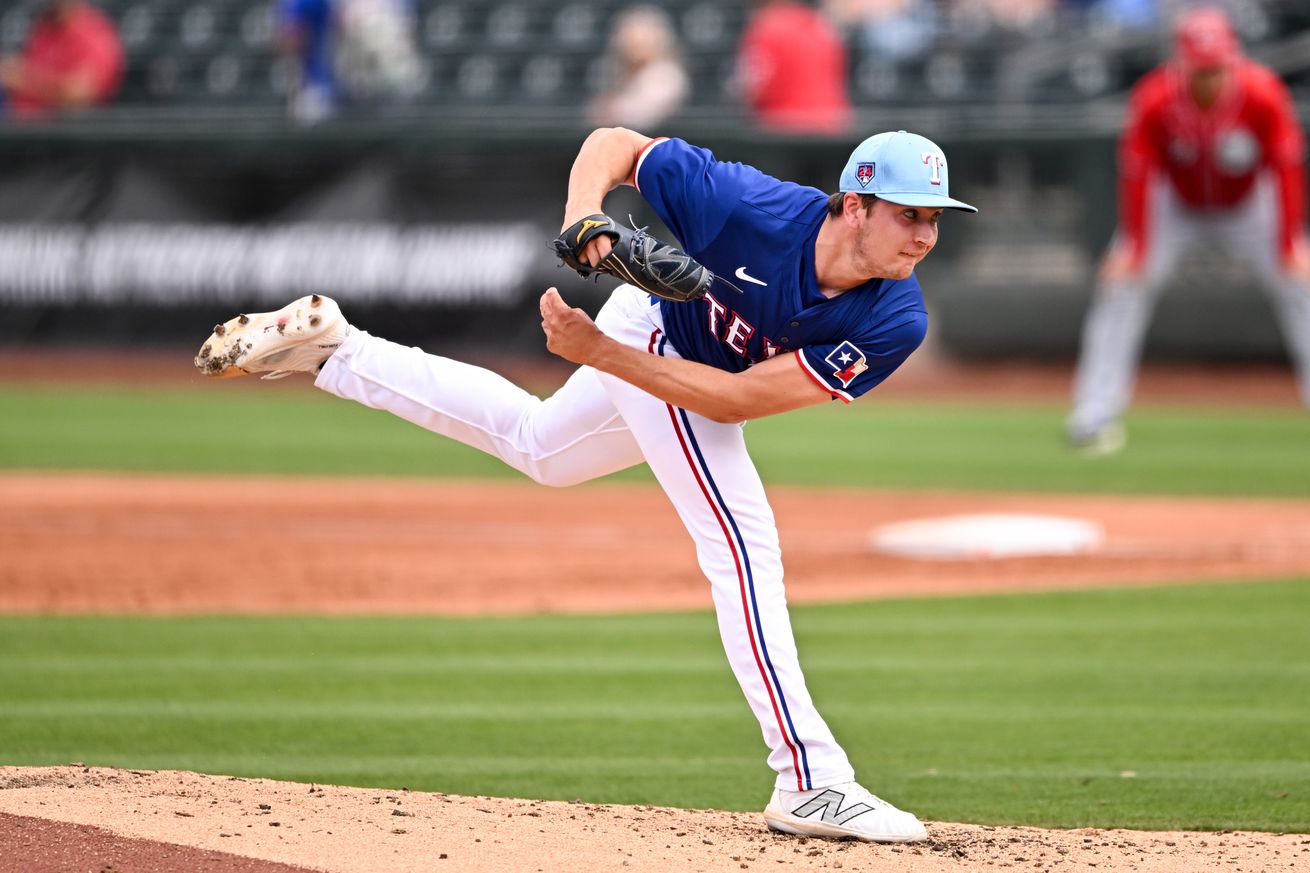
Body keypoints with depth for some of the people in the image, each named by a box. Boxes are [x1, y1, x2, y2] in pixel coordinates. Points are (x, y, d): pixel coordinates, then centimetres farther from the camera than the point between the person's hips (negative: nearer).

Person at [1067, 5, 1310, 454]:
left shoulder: (1263, 94, -29)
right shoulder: (1154, 100, -30)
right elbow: (1136, 174, -23)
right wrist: (1133, 247, -27)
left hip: (1248, 207, 1)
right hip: (1175, 206, -1)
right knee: (1123, 287, -15)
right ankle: (1095, 414, -10)